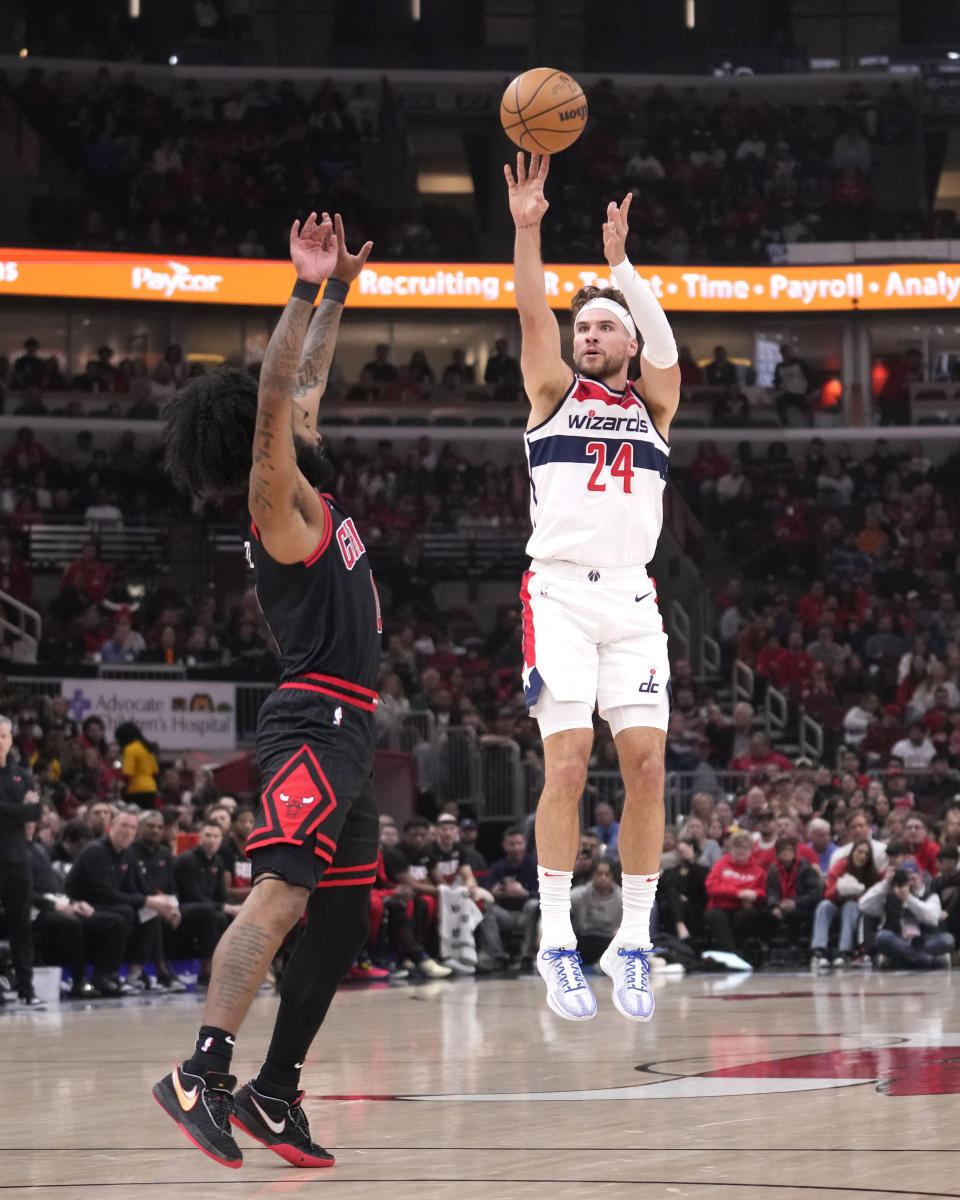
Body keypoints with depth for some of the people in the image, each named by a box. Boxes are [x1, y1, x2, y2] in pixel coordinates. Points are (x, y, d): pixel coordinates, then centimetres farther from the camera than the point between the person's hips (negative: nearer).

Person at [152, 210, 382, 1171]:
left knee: (341, 921, 11)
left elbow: (302, 384, 28)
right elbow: (273, 396, -23)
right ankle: (202, 1073, -36)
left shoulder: (308, 496, 16)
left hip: (343, 730, 10)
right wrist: (306, 290, -27)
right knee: (281, 892, -24)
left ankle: (274, 1092, 14)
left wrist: (340, 291, 28)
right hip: (317, 722, -10)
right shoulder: (280, 501, -8)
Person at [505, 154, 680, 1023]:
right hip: (560, 595, -2)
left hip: (632, 600, 2)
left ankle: (634, 942, 0)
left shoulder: (651, 405, 16)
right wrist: (528, 228, -14)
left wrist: (619, 259, -6)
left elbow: (665, 348, -4)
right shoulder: (555, 393, 13)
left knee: (647, 762, -7)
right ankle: (557, 943, -7)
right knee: (567, 761, -13)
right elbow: (533, 316, -3)